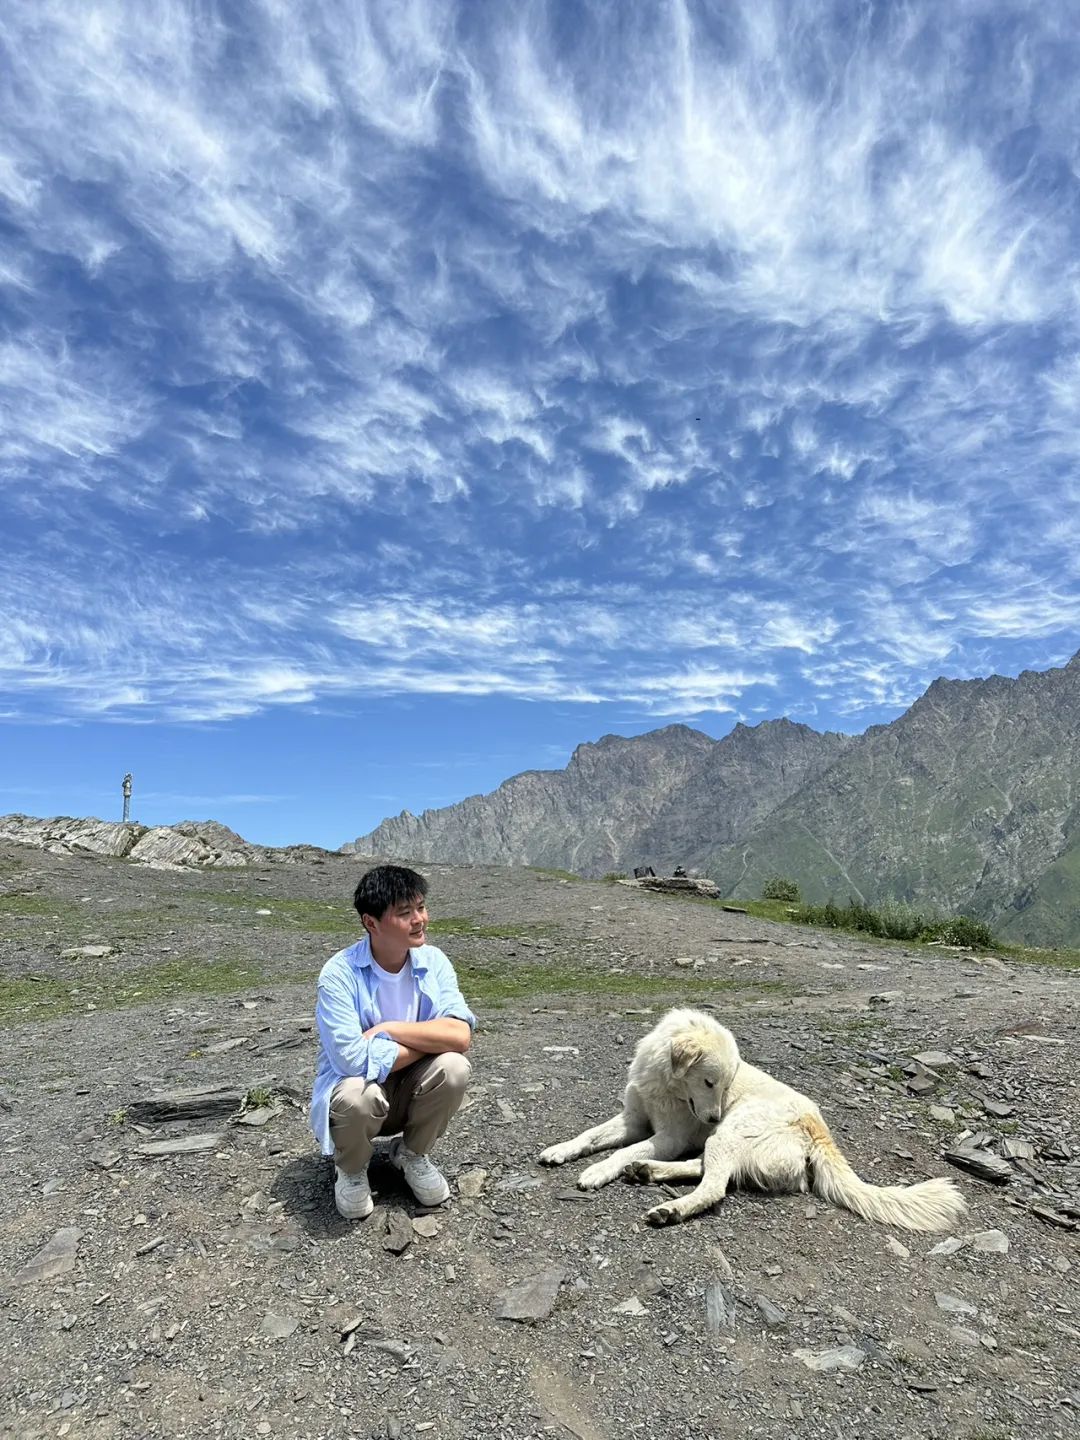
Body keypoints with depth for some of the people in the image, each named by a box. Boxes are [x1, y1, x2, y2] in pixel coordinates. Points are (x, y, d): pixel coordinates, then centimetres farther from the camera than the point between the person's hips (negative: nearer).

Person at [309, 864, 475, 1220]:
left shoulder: (433, 961, -12)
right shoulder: (339, 974, -23)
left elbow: (460, 1035, -22)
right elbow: (353, 1059, -33)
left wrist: (387, 1030, -26)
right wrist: (429, 1039, -22)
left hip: (409, 1090, 3)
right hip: (358, 1088, -3)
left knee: (453, 1068, -27)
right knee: (357, 1096, -36)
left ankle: (412, 1154, 5)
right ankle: (352, 1170, 2)